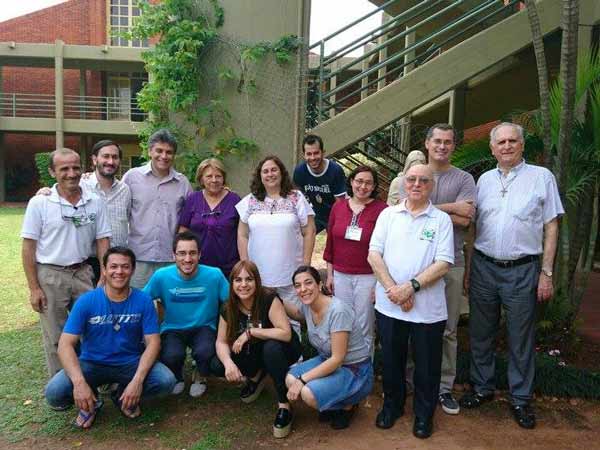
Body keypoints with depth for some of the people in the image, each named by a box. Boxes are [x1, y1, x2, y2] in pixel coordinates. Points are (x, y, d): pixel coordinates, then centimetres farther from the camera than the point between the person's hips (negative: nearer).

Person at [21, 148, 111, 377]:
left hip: (83, 273, 2)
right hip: (50, 276, -2)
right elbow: (29, 247, -5)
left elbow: (102, 242, 4)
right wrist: (34, 288, -8)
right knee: (55, 339, 8)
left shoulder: (95, 202, 0)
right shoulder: (39, 203, -6)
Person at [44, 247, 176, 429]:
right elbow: (66, 344, -16)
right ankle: (91, 403, 10)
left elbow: (153, 342, -12)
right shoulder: (86, 301, -12)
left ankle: (124, 397, 8)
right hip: (92, 364, 0)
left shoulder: (143, 301, -11)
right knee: (54, 393, -26)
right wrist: (79, 382, -31)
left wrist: (137, 380, -28)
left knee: (166, 381, -25)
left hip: (131, 363, 1)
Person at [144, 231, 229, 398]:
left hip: (203, 328, 0)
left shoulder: (214, 275, -16)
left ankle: (200, 377, 9)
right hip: (172, 329, 1)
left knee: (205, 352, -31)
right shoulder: (161, 276, -13)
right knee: (170, 356, -30)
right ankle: (177, 378, 12)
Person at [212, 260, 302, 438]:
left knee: (271, 347, -38)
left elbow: (286, 333, -35)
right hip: (254, 354, 5)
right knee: (217, 366, -15)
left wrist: (250, 332, -32)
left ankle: (284, 405, -21)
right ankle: (257, 375, 14)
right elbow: (221, 342, -10)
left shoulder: (269, 299, -27)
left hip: (281, 351, -5)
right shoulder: (229, 309, -12)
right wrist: (228, 362, -30)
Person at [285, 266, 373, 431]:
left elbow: (337, 359, -26)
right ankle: (331, 404, 11)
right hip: (328, 361, 8)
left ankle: (348, 405, 4)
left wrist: (302, 379, -24)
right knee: (290, 380, -14)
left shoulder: (338, 311, -29)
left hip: (355, 370, -7)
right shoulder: (308, 306, -7)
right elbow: (297, 313, 21)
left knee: (308, 394, -26)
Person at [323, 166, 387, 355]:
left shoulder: (381, 209, -8)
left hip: (367, 277, -3)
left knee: (365, 329, 8)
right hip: (340, 275, 4)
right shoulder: (338, 206, 5)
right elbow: (330, 242, 10)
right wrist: (329, 274, 9)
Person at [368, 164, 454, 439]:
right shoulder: (388, 214, 5)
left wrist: (411, 286, -18)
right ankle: (392, 405, 38)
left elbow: (443, 263, -9)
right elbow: (374, 255, -2)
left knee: (427, 364, 11)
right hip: (389, 305, 2)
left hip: (428, 308, -1)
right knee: (391, 360, 16)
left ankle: (424, 414, 33)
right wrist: (393, 289, -12)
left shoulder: (441, 220, 0)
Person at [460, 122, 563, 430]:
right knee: (480, 333, 11)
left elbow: (551, 228, 0)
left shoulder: (541, 177, 0)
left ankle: (521, 399, 23)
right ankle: (482, 387, 29)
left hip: (523, 269, -3)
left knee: (521, 338, 7)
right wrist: (468, 268, 7)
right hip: (484, 267, 3)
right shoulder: (484, 180, 9)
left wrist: (546, 273, -6)